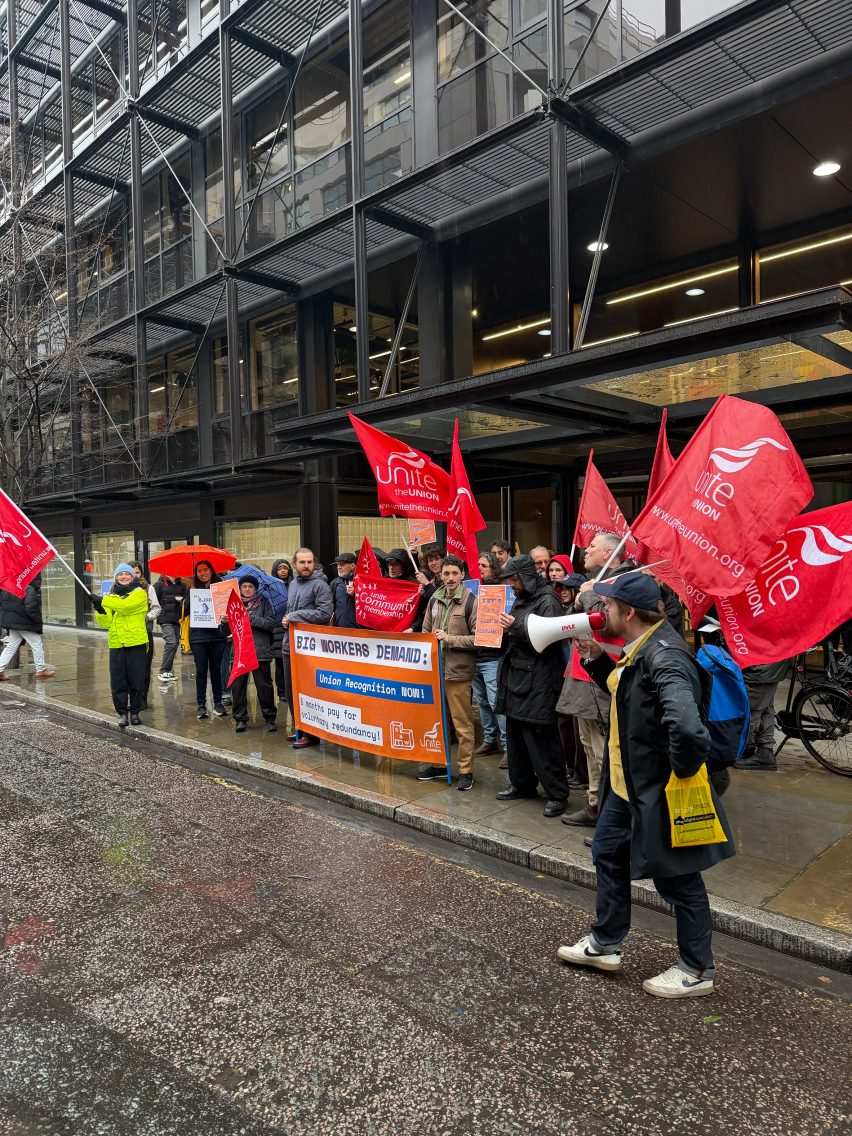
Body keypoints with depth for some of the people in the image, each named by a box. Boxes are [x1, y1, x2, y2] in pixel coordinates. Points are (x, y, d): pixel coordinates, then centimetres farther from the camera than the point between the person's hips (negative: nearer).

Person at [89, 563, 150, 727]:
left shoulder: (140, 593, 1)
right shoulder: (111, 596, 16)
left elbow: (125, 605, -18)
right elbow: (106, 622, 9)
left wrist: (102, 600, -16)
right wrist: (100, 611, -10)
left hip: (136, 643, -4)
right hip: (116, 644, 4)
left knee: (136, 680, 2)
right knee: (117, 681, 2)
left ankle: (135, 712, 14)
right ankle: (122, 712, 12)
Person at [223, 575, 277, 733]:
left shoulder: (263, 602, 6)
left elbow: (270, 623, -5)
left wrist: (251, 618, -13)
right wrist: (225, 621, -10)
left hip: (260, 651, -2)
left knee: (264, 685, 0)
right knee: (237, 685, 3)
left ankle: (270, 718, 11)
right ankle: (240, 719, 14)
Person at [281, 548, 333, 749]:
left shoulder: (320, 585, -10)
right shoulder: (293, 584, 16)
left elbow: (325, 613, -21)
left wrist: (295, 616, -14)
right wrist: (286, 621, 6)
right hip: (290, 644, 8)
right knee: (291, 688, 14)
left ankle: (311, 733, 7)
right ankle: (299, 728, 27)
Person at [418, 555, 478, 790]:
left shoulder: (470, 602, -8)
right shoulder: (435, 599, 9)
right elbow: (425, 631, 18)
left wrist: (449, 638, -15)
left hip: (458, 672, -6)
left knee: (462, 724, 3)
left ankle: (466, 770, 14)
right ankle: (438, 764, 30)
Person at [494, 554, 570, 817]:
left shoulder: (547, 601, -9)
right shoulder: (520, 599, 17)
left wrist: (516, 626, -22)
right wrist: (504, 630, 4)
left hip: (538, 681, -9)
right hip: (515, 676, 9)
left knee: (540, 739, -6)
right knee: (515, 733, 15)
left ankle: (557, 793, 4)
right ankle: (522, 783, 30)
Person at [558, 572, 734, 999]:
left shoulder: (664, 658, -29)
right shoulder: (638, 650, 3)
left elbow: (687, 726, -40)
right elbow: (622, 688, 19)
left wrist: (680, 770, -23)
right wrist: (596, 658, 5)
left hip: (658, 790, -10)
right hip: (626, 782, 10)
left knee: (677, 877, 9)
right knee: (608, 854, 21)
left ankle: (697, 970, 31)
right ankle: (605, 944, 40)